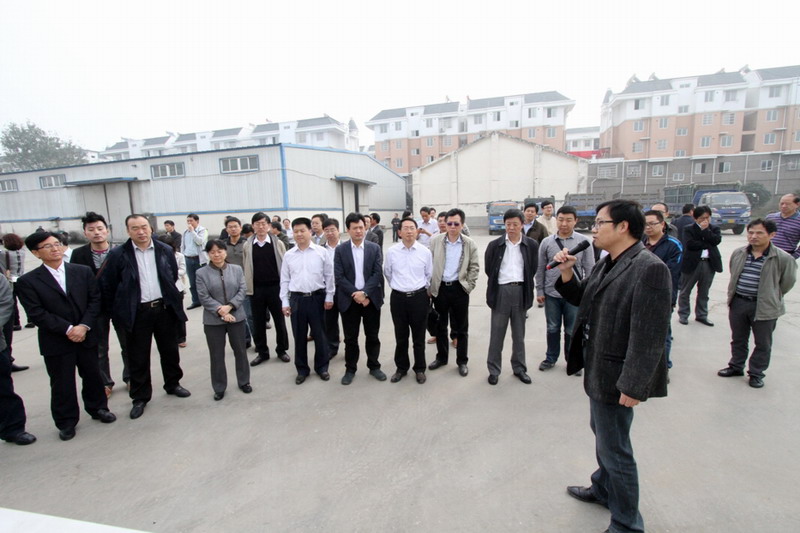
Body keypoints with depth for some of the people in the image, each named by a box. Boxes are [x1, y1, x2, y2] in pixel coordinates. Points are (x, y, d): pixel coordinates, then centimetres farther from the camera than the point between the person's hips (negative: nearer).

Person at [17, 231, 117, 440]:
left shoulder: (83, 272, 1)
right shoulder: (27, 281, -5)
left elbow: (94, 300, -1)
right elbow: (36, 313, -11)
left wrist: (84, 326, -13)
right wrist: (68, 329, -17)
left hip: (87, 336, 2)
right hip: (56, 342, -2)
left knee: (93, 376, 14)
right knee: (62, 384, 9)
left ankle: (98, 408, 35)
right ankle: (66, 422, 26)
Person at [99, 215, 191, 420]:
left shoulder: (165, 250, 0)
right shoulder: (118, 254, -6)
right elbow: (106, 285, -1)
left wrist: (172, 299, 11)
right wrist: (117, 310, 2)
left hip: (165, 308, 2)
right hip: (137, 313, -2)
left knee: (170, 350, 14)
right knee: (138, 357, 8)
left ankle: (173, 384, 35)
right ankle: (140, 397, 24)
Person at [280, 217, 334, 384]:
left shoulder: (321, 252, -2)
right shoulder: (288, 255, 4)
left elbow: (329, 276, 1)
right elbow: (285, 280, 7)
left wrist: (329, 297, -2)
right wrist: (285, 302, 3)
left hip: (317, 297, -2)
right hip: (296, 298, 2)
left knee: (319, 334, 9)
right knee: (299, 336, 11)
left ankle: (321, 367, 27)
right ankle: (302, 369, 27)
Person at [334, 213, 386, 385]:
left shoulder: (375, 248, 3)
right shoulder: (340, 249, 0)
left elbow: (378, 273, -5)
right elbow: (338, 276, -6)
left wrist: (364, 293, -16)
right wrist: (355, 294, -15)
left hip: (371, 298, 1)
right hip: (349, 300, -1)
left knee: (372, 336, 11)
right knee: (350, 338, 9)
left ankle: (374, 367, 27)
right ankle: (350, 369, 23)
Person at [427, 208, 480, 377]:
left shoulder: (470, 244, -4)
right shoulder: (435, 241, -3)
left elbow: (474, 267, 3)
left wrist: (468, 286, -4)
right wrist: (429, 287, -2)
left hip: (459, 289, -1)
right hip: (440, 288, 1)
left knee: (461, 328, 9)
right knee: (440, 326, 14)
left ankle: (462, 361, 24)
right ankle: (441, 357, 31)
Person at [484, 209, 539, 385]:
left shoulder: (531, 245, 0)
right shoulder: (495, 245, -2)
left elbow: (533, 270, 8)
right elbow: (489, 269, 6)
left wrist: (523, 285, 6)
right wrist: (496, 284, 7)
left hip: (520, 291, 1)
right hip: (501, 291, -1)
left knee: (519, 334, 14)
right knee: (496, 334, 6)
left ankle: (519, 368, 28)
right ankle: (494, 370, 18)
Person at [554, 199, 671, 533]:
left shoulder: (649, 269, -22)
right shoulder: (607, 263, 5)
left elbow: (649, 335, -24)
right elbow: (583, 299, 14)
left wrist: (633, 386, -22)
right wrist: (567, 274, -2)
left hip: (615, 376, -9)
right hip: (598, 368, 9)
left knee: (614, 448, 7)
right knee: (601, 433, 26)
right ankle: (603, 489, 49)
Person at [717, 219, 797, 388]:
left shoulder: (783, 258, -13)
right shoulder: (738, 254, 0)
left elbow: (787, 283, -2)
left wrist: (771, 298, 7)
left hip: (764, 307, -3)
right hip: (738, 303, 4)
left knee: (763, 343, 11)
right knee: (738, 339, 19)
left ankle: (756, 373, 27)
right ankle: (736, 366, 35)